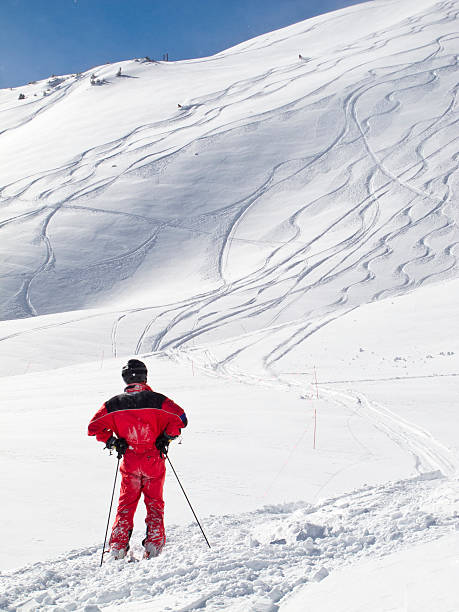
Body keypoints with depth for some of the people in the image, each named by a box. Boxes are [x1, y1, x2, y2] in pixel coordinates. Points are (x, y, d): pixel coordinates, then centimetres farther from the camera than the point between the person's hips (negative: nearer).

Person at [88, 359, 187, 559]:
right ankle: (153, 545, 7)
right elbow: (180, 418, -17)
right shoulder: (156, 399, -9)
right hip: (154, 460, -1)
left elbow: (94, 427, -2)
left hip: (129, 461, 1)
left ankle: (118, 546, 8)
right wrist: (167, 437, -5)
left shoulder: (114, 403, -2)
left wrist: (111, 441, 5)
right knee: (154, 503, 12)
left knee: (126, 503, 14)